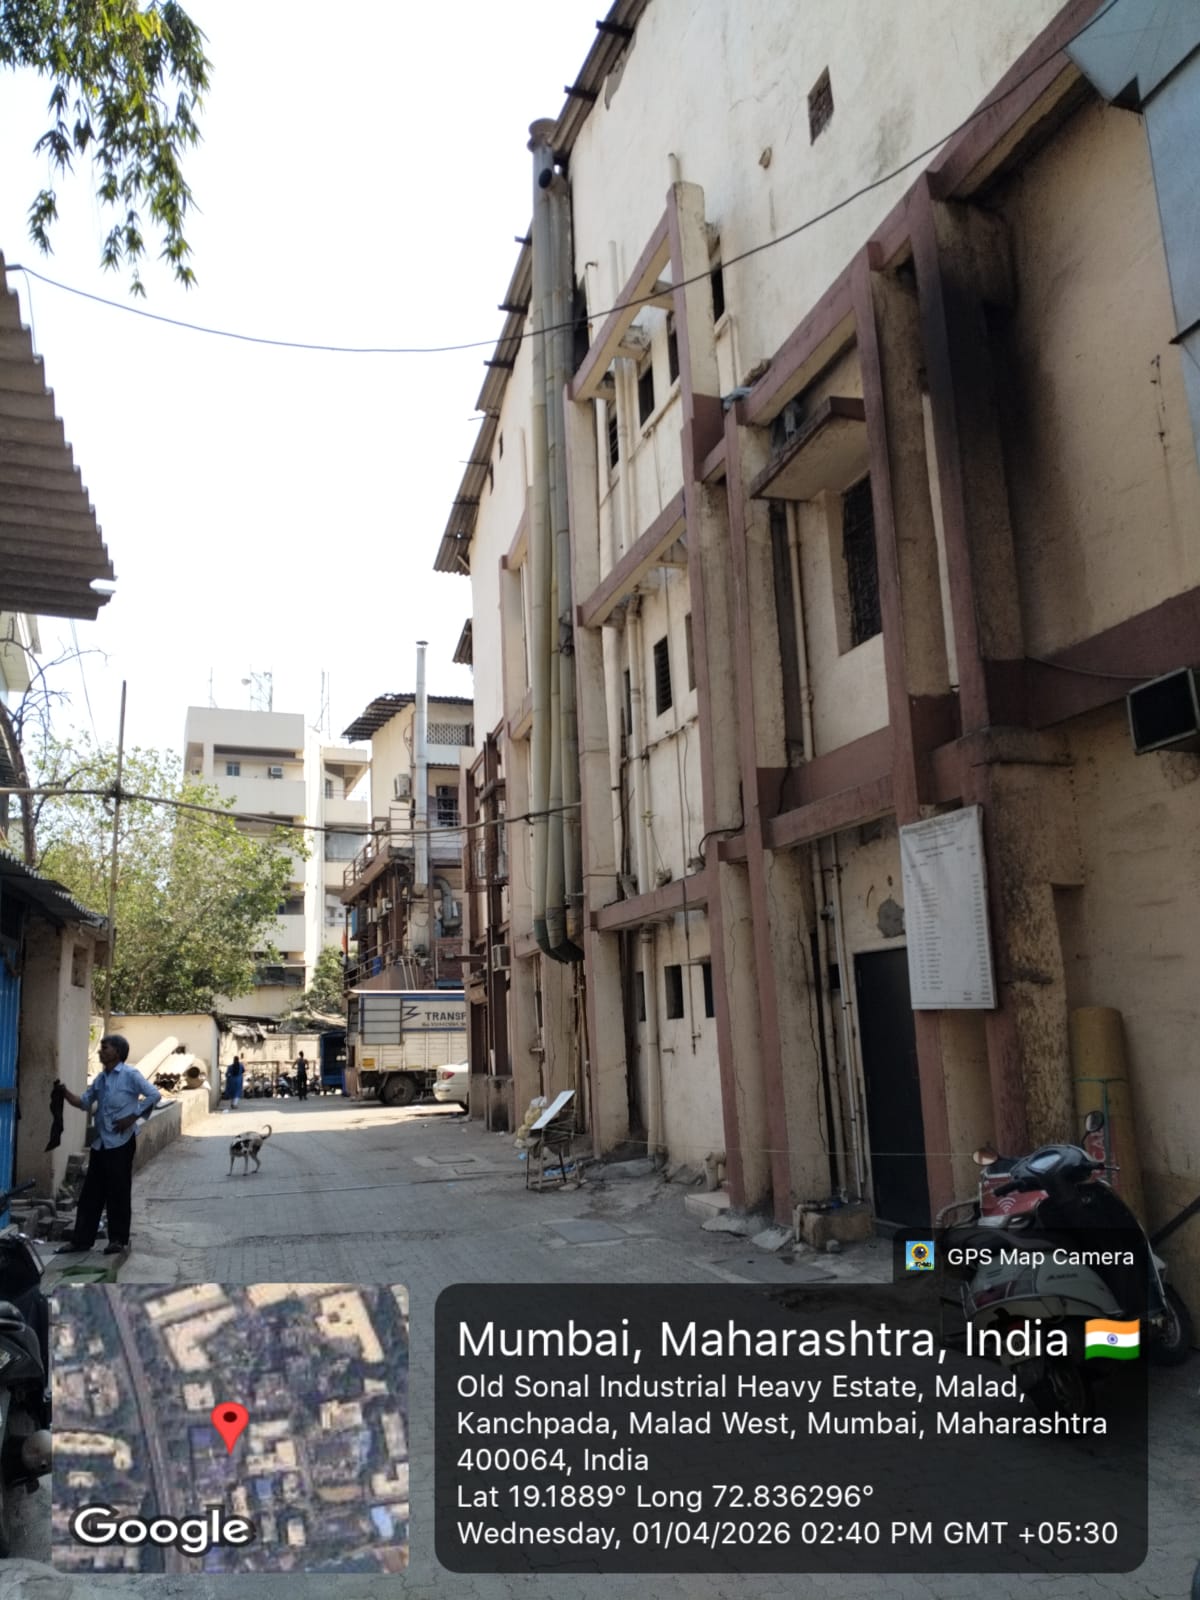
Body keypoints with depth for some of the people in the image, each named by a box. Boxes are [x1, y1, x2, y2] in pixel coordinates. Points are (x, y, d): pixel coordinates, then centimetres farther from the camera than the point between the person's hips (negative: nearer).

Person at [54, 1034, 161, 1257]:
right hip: (100, 1142, 7)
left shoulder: (130, 1075, -11)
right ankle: (81, 1239, 18)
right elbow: (84, 1102, 13)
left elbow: (154, 1095, -15)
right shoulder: (100, 1078, 11)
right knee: (91, 1192, 10)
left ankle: (119, 1240, 11)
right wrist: (66, 1093, -4)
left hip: (121, 1142, -7)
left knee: (118, 1192, 1)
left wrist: (132, 1117, -16)